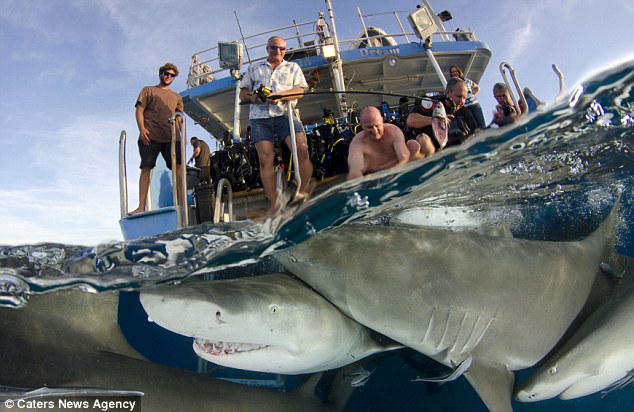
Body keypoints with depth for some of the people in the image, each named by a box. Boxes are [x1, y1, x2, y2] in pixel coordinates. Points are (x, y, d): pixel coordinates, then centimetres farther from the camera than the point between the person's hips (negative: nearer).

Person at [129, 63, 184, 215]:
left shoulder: (176, 97, 29)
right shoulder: (148, 90, 19)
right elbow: (139, 111, 8)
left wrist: (183, 134, 4)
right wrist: (142, 129, -9)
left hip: (171, 136, 3)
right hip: (150, 135, -3)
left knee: (179, 166, -13)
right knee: (146, 168, -9)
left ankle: (182, 202, -16)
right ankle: (141, 206, -13)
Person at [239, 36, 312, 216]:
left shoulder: (293, 67, 22)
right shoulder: (254, 68, 25)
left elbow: (300, 90, 6)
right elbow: (242, 93, 22)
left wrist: (279, 96, -13)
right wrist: (252, 97, -2)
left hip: (285, 114, -1)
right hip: (260, 117, 1)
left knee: (302, 150, -21)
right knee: (265, 159, -9)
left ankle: (303, 194, -8)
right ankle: (273, 204, -5)